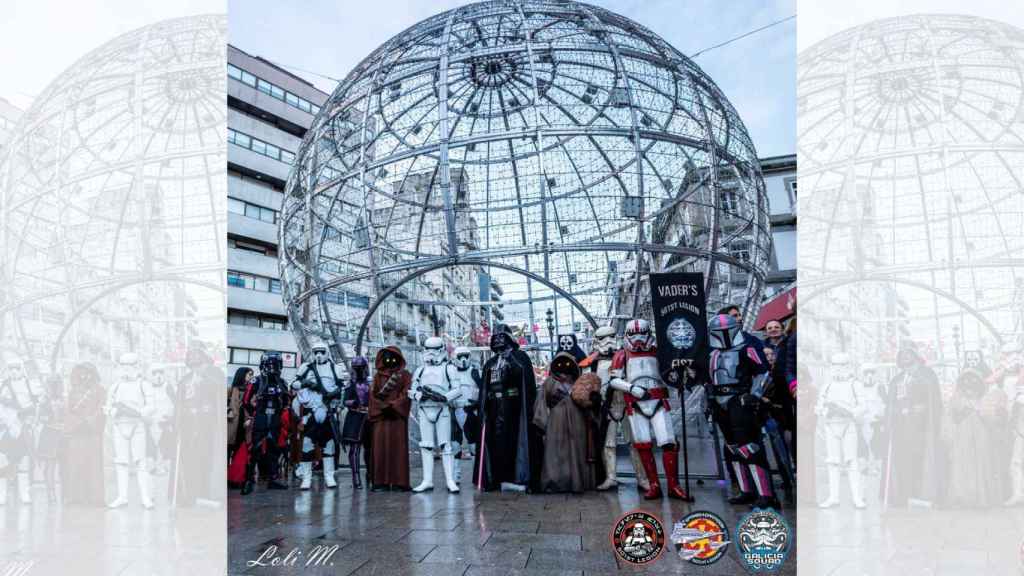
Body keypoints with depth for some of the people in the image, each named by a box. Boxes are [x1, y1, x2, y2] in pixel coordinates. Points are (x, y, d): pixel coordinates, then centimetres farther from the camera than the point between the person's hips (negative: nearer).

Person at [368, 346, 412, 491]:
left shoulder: (405, 375, 8)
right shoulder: (378, 375, 15)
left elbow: (406, 395, -2)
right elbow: (373, 394, 7)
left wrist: (393, 406, -14)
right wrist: (383, 407, -9)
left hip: (398, 416, -2)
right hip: (380, 415, 2)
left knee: (398, 447, -4)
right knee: (380, 447, -2)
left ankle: (399, 482, -4)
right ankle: (381, 481, 1)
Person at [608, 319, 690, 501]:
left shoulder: (657, 352, 14)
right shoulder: (622, 355, 9)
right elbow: (613, 380, 3)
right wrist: (631, 388, -11)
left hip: (658, 403, 1)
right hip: (636, 405, -1)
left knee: (669, 443, -7)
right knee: (643, 445, -1)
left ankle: (673, 486, -1)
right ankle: (654, 486, 6)